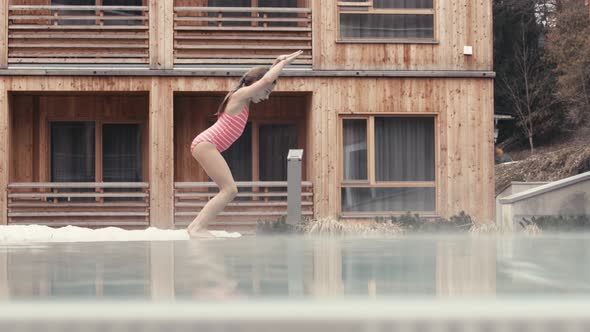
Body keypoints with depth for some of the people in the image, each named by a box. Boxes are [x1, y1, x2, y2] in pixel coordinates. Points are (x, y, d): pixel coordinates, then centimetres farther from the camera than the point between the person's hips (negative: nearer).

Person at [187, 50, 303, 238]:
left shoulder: (244, 101, 19)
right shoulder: (239, 95, -8)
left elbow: (266, 79, 34)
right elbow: (266, 80, -17)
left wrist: (278, 63, 23)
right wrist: (283, 63, -5)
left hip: (205, 146, 10)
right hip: (206, 144, -10)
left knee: (229, 190, 9)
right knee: (229, 189, -17)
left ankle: (197, 226, 5)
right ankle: (197, 228, -23)